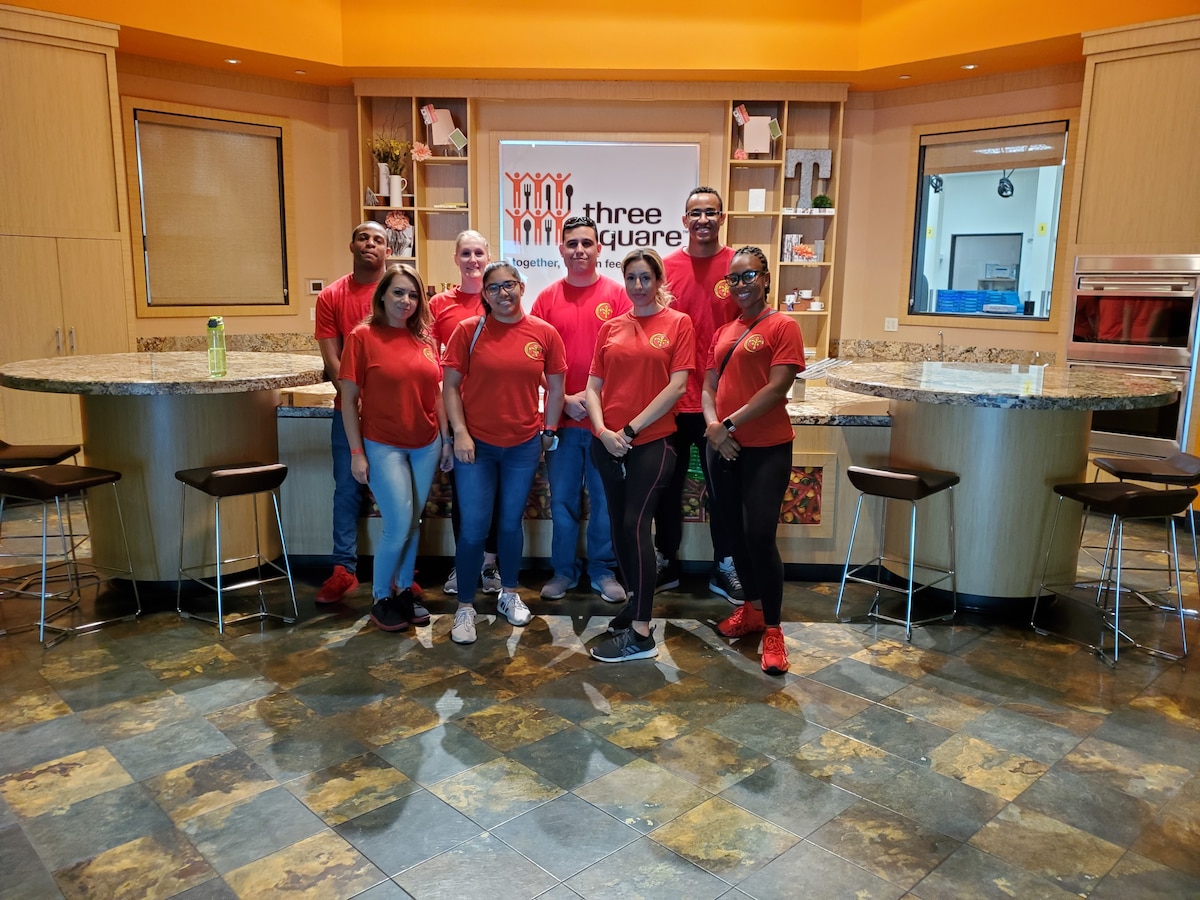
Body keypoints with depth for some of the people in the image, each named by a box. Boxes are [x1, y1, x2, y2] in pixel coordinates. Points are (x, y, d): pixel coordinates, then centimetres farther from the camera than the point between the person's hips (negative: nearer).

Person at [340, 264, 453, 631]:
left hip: (426, 445, 4)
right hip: (383, 446, -4)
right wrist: (356, 453, -10)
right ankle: (380, 598, 16)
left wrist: (446, 439, 8)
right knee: (398, 527, -6)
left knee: (413, 525, 12)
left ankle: (404, 591, 29)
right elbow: (348, 399, -7)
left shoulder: (424, 337, 5)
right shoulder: (362, 336, -7)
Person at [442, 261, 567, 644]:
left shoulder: (545, 333, -1)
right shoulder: (468, 330, -5)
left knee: (512, 523, 15)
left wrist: (548, 432, 6)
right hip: (476, 444, -2)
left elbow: (555, 389, 7)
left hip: (524, 445, 2)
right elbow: (450, 386, -4)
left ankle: (509, 594, 34)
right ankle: (465, 607, 14)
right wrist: (460, 433, -11)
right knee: (474, 529, -1)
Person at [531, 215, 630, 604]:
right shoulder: (547, 298, 4)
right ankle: (563, 571, 25)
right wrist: (563, 399, -7)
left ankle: (603, 571, 24)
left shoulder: (616, 294, 0)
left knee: (605, 499, 8)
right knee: (562, 499, 10)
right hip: (562, 416, 1)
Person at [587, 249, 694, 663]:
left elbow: (677, 386, -9)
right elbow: (593, 386, 8)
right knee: (619, 525, 11)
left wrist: (630, 429, -12)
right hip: (608, 442, 5)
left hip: (653, 440, -5)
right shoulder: (611, 327, 11)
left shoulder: (677, 323, -1)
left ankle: (641, 634, -4)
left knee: (636, 524, -10)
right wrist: (603, 431, -9)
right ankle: (637, 602, 30)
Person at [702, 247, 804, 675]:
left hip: (766, 449, -6)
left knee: (761, 536, -9)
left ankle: (772, 629, 4)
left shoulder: (783, 326, -5)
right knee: (737, 531, 14)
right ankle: (752, 607, 31)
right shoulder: (723, 331, 13)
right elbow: (709, 386, 11)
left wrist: (730, 423, -18)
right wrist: (712, 424, -8)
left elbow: (777, 387, -15)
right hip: (723, 447, 6)